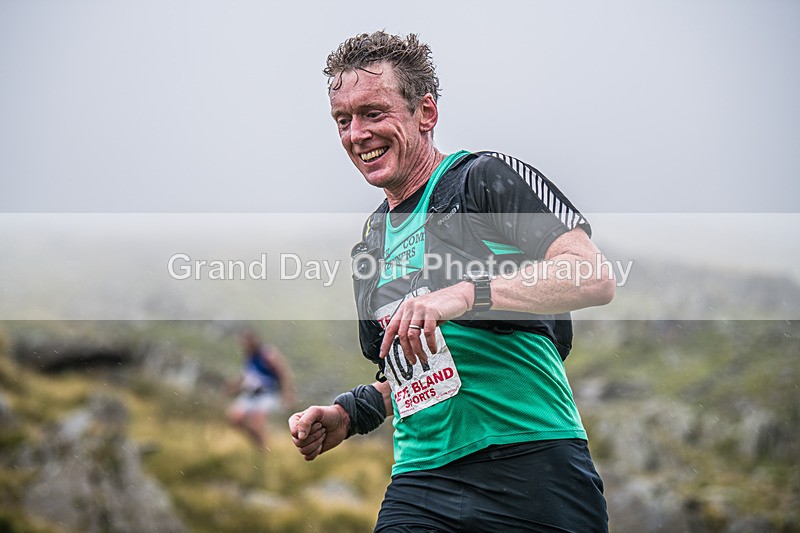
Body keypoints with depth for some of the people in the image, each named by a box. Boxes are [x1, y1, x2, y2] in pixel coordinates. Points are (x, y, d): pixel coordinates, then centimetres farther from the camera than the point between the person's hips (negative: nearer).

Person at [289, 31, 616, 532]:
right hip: (422, 480, 6)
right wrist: (349, 414, 10)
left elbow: (596, 277, -16)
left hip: (531, 466, -5)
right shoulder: (371, 244, 19)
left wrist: (465, 295, -26)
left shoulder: (484, 178, -3)